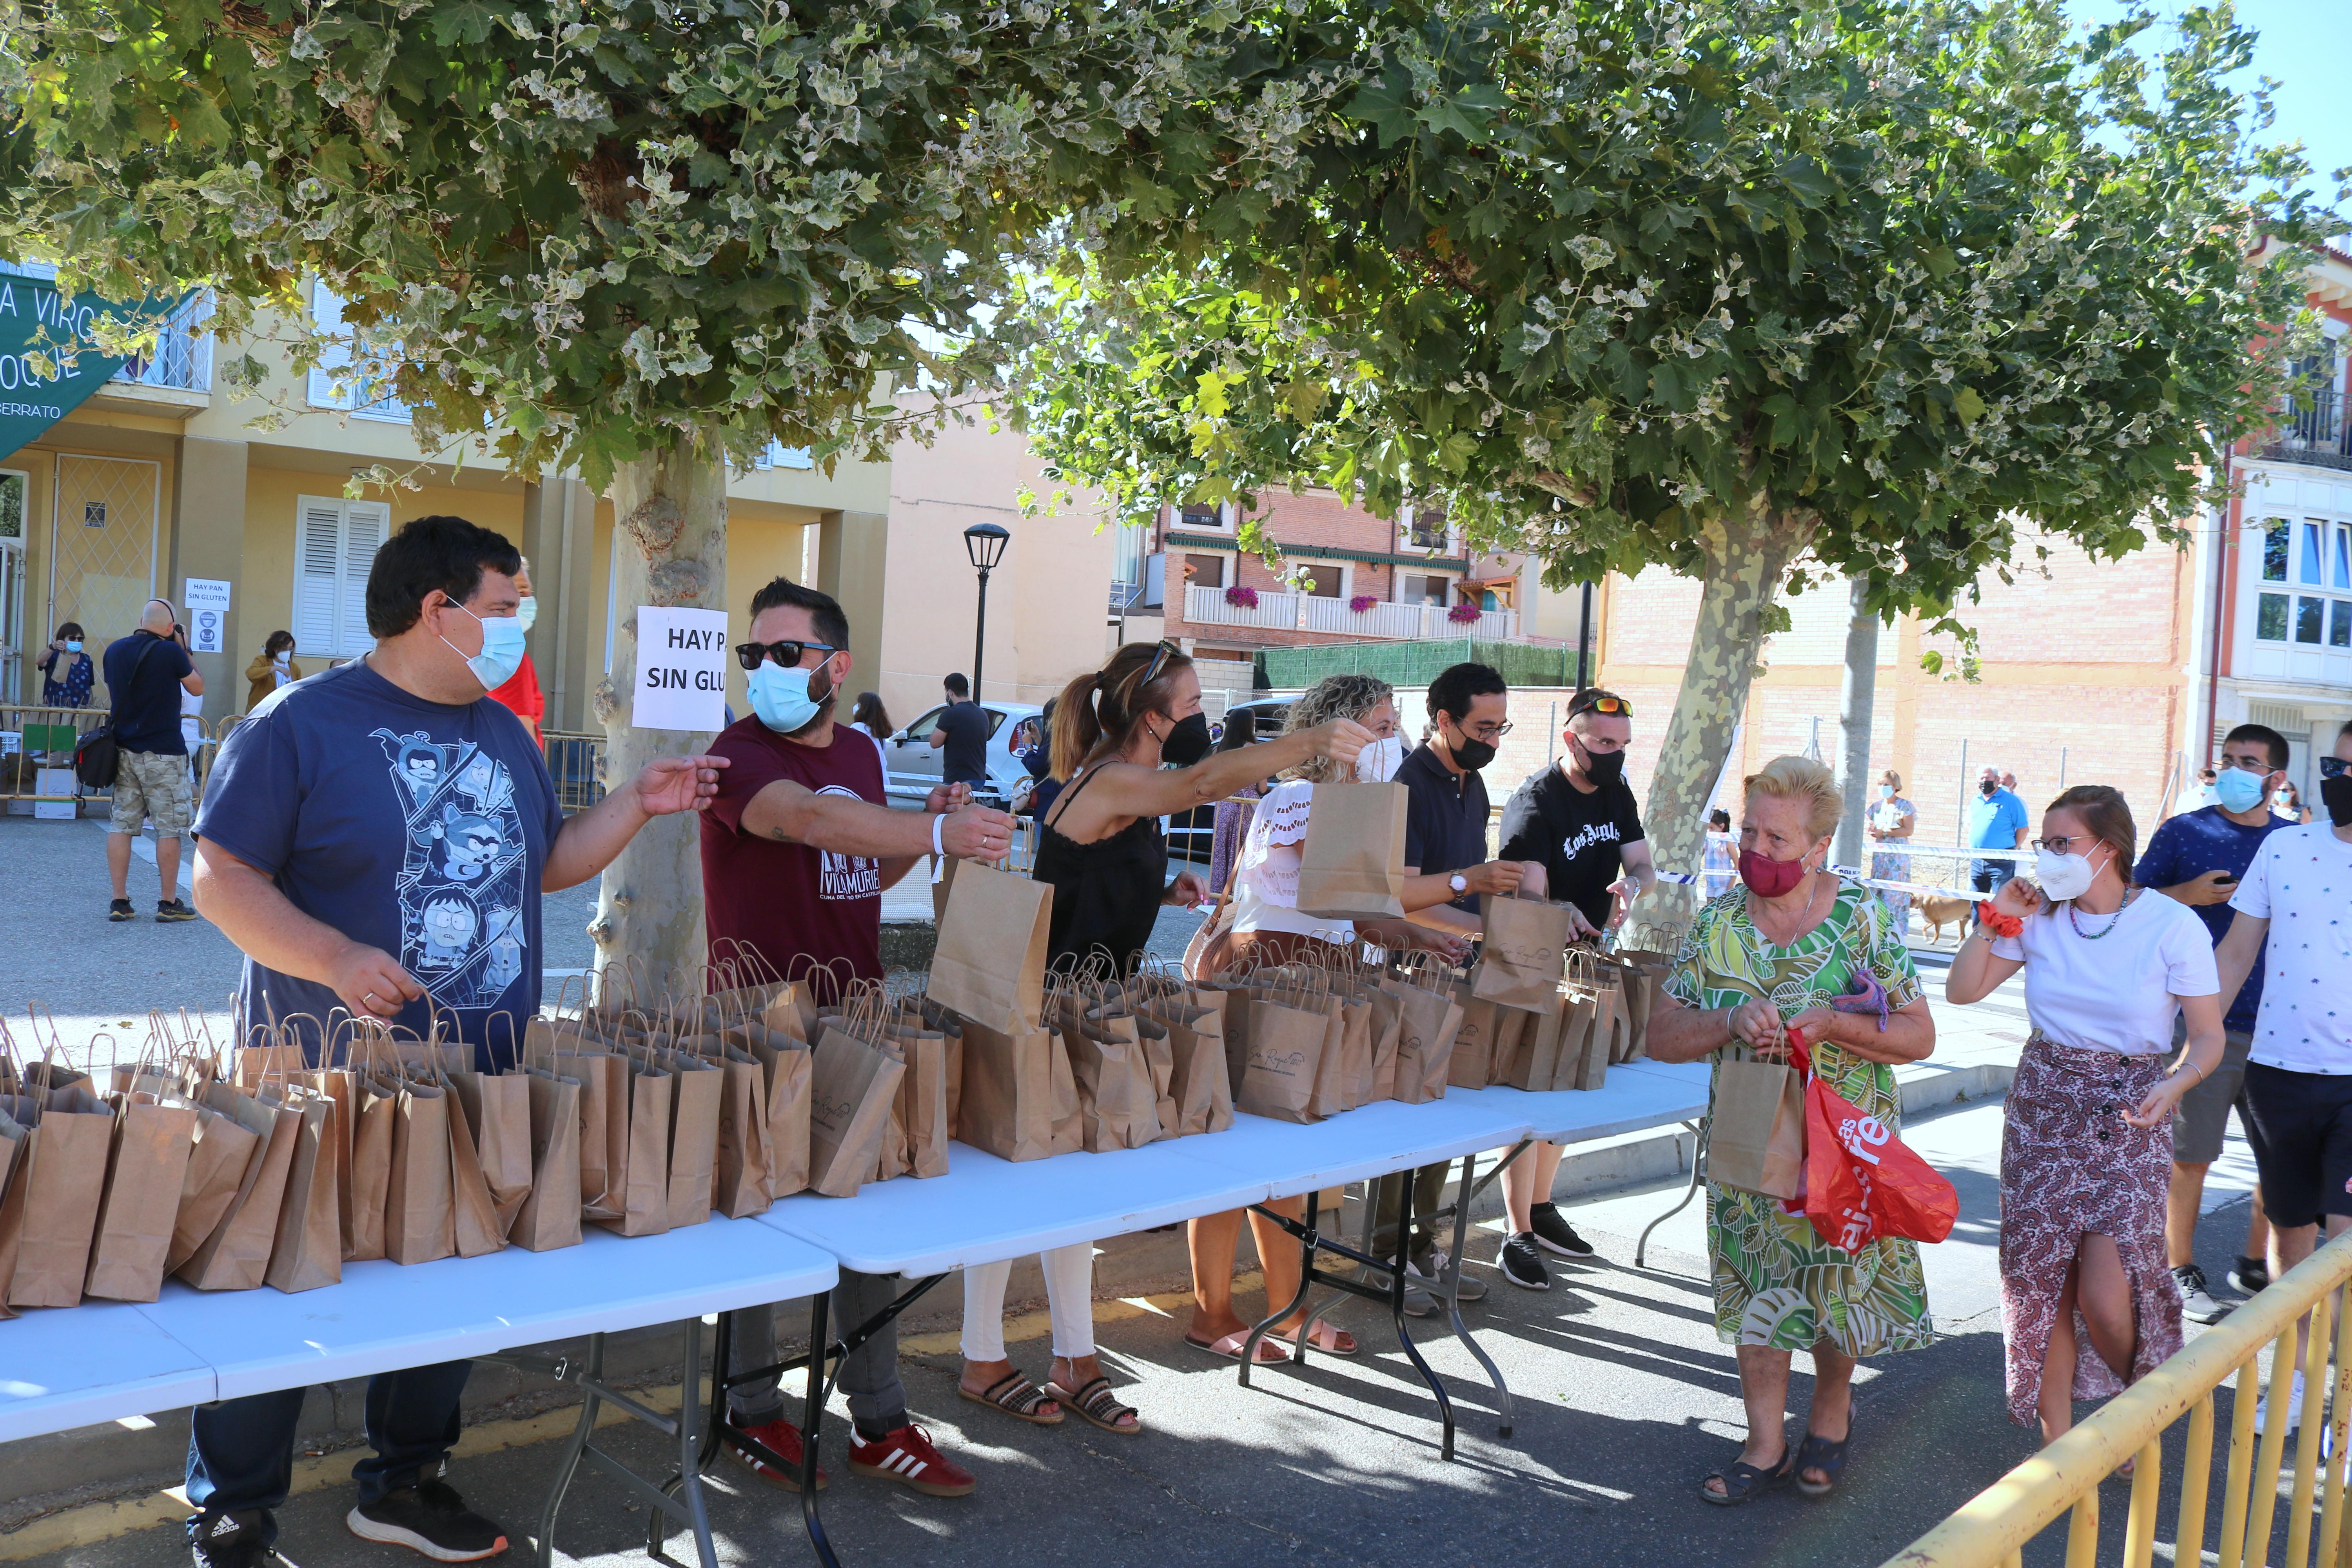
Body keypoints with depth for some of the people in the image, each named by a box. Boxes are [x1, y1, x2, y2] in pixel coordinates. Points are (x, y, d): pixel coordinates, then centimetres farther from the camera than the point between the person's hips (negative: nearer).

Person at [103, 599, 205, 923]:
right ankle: (169, 903, 4)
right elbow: (198, 688, 2)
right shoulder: (171, 652, -12)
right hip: (162, 753, -5)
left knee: (122, 824, 7)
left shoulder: (114, 650, 5)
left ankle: (119, 902, 7)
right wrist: (185, 653, 9)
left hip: (123, 750, 6)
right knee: (169, 829, 2)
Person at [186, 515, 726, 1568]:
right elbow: (222, 877, -12)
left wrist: (639, 804, 7)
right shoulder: (301, 723, -10)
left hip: (480, 1085, 6)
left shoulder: (503, 733, 12)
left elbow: (547, 861, 20)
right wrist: (333, 958, -26)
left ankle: (403, 1484, 33)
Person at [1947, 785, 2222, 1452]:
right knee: (2041, 1281, 3)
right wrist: (1999, 917, -4)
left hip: (2130, 1120, -3)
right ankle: (2058, 1441, 19)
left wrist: (2174, 1084, -26)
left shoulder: (2173, 926, -9)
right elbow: (1962, 990, 4)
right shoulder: (2040, 918, 2)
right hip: (2044, 1109, 4)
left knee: (2105, 1296, -11)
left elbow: (2209, 1038, -7)